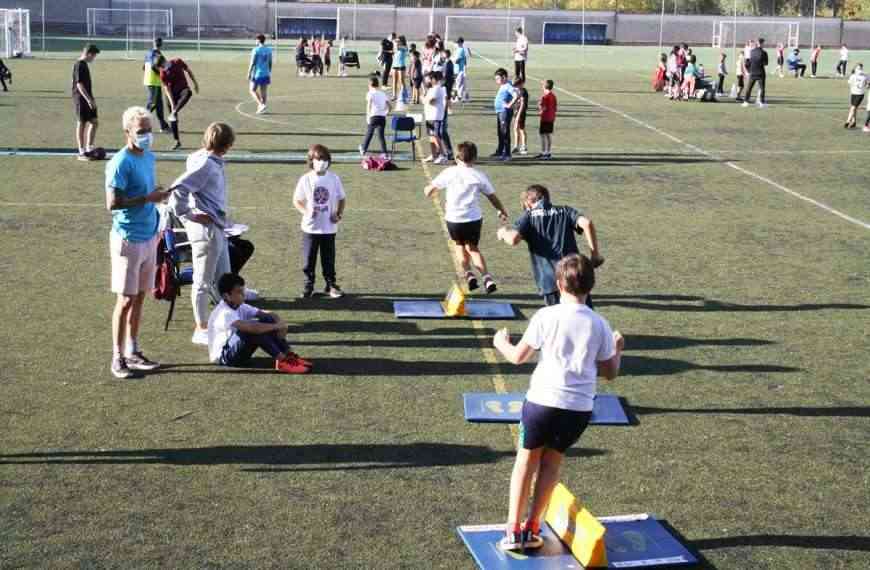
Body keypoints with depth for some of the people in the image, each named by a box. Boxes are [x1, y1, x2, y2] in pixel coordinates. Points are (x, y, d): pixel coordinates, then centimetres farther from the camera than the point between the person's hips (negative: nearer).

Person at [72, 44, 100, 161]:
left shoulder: (84, 64, 13)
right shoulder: (79, 65, -16)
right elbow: (79, 84, -21)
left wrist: (91, 99, 22)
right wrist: (89, 100, -23)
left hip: (87, 99, 9)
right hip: (81, 99, -9)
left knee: (94, 122, 10)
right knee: (81, 124, -2)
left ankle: (89, 149, 17)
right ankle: (82, 153, 4)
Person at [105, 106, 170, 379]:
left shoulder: (149, 156, 9)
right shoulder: (120, 163, -16)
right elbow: (112, 203, -20)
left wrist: (159, 193, 7)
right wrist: (148, 198, -22)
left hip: (149, 236, 8)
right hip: (128, 239, -8)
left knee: (140, 296, 13)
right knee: (126, 299, -2)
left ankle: (133, 352, 23)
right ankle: (118, 358, 7)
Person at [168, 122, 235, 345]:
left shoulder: (214, 163, 10)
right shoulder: (204, 165, -19)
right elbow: (177, 190, -26)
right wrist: (188, 215, -17)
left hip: (217, 228, 9)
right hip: (205, 229, -9)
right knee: (203, 282, 3)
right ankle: (201, 329, 13)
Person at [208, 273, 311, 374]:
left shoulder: (240, 307, 4)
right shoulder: (224, 313, -24)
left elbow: (267, 314, 1)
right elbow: (251, 327, -38)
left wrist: (280, 323, -20)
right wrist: (276, 326, -29)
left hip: (238, 352, 9)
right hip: (223, 357, -9)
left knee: (267, 320, -6)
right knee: (254, 329, -31)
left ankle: (288, 355, -13)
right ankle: (281, 361, -26)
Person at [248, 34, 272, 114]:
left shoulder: (256, 50, -11)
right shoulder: (269, 50, 6)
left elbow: (252, 63, -12)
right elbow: (270, 63, 10)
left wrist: (249, 73, -6)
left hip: (257, 74, -5)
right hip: (266, 74, 5)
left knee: (253, 90, 4)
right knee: (264, 91, 8)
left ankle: (261, 105, -13)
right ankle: (262, 108, 8)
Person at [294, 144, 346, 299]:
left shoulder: (334, 178, -3)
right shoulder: (306, 179, -6)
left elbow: (342, 198, 7)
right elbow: (297, 200, 1)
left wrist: (339, 213, -9)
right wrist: (306, 211, -17)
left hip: (329, 227, 1)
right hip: (310, 227, 0)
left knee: (329, 258, 9)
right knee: (308, 259, 7)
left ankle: (331, 285, 20)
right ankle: (308, 285, 19)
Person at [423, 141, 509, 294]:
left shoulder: (449, 173, 0)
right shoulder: (479, 176, 2)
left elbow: (428, 191, 5)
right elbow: (493, 197, 12)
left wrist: (428, 190, 30)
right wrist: (502, 211, 30)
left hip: (453, 219, -1)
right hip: (474, 219, 1)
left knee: (459, 244, 25)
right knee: (472, 247, 20)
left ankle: (468, 274, 7)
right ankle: (486, 277, 1)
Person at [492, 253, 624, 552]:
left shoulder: (546, 316, -6)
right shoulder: (599, 325, 1)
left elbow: (518, 356, 0)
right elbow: (610, 372, 9)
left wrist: (501, 343, 21)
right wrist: (618, 349, 29)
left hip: (542, 399, -2)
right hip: (580, 407, 2)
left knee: (526, 460, 12)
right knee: (552, 462, 17)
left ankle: (513, 530, 11)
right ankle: (532, 528, 20)